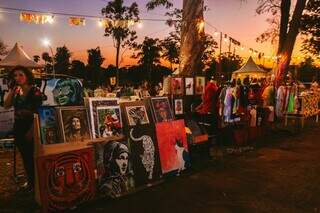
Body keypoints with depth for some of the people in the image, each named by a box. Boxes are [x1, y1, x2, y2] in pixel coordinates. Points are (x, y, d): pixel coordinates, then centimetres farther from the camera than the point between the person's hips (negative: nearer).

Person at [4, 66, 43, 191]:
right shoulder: (17, 93, 9)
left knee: (32, 156, 1)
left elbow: (38, 113, -14)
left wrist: (31, 131, -18)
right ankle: (30, 180, 30)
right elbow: (6, 106, -3)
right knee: (25, 156, 15)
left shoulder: (35, 91, -11)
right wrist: (12, 90, -7)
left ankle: (36, 182, 17)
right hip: (18, 128, 7)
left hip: (30, 128, -7)